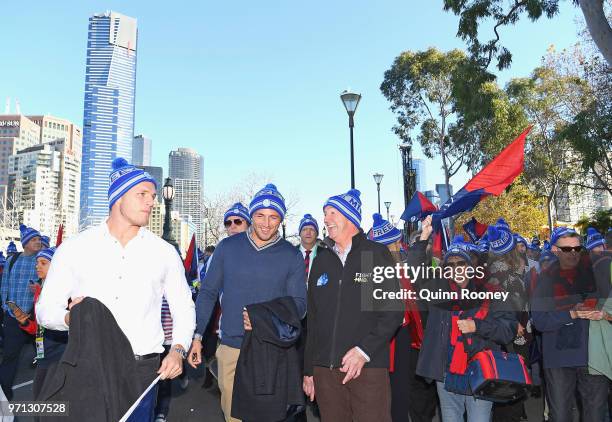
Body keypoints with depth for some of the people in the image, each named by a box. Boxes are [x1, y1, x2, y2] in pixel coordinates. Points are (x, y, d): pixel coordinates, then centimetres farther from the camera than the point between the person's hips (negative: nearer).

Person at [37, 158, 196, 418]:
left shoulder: (164, 252, 6)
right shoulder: (74, 248, 3)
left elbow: (183, 307, 12)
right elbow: (45, 311, 4)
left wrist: (178, 349, -4)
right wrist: (71, 318, -18)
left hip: (145, 368, 1)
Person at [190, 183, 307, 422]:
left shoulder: (292, 256, -2)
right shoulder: (227, 247, 0)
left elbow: (299, 303, -1)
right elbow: (208, 293, 5)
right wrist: (197, 336, 1)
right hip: (231, 347, 1)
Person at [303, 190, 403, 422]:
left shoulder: (377, 254, 1)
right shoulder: (321, 261, 13)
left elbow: (392, 311, -5)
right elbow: (313, 318, 15)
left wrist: (364, 350, -15)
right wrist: (308, 370, 14)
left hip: (369, 368, -4)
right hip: (325, 369, 4)